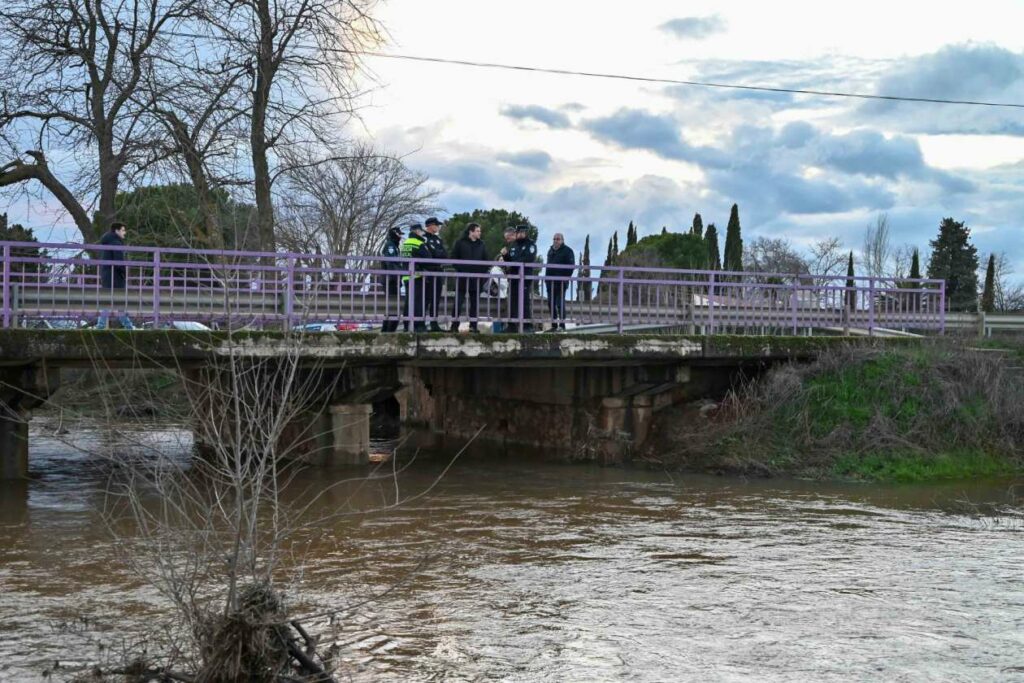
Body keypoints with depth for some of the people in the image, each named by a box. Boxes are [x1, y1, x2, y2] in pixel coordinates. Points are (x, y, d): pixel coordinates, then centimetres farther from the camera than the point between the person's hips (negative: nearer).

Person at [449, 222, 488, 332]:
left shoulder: (481, 244, 12)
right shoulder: (461, 243, 0)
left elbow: (485, 260, 14)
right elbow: (454, 257, -1)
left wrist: (482, 272, 1)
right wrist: (460, 269, -10)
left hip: (476, 278, 4)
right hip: (463, 277, -4)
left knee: (475, 302, 5)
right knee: (458, 301, -4)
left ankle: (473, 326, 10)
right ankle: (454, 325, -1)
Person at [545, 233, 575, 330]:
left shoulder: (567, 251, -3)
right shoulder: (551, 251, 19)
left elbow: (571, 266, -8)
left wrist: (566, 277, -15)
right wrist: (546, 277, 15)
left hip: (560, 282, -7)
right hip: (550, 282, 7)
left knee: (560, 303, -10)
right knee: (551, 303, 7)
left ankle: (562, 324, -7)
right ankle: (554, 324, 14)